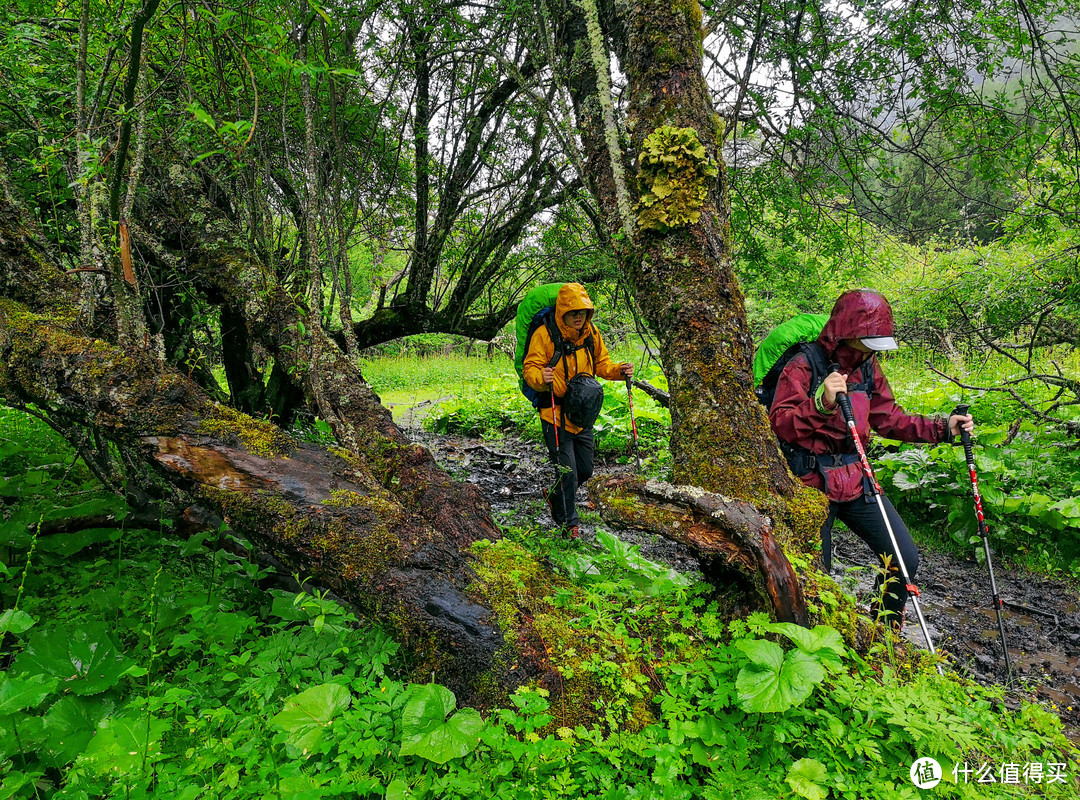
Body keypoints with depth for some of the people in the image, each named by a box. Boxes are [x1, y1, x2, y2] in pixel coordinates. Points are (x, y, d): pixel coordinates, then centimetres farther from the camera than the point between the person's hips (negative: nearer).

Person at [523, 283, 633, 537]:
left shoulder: (591, 333, 3)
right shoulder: (545, 334, -15)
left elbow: (601, 363, 14)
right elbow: (530, 369, -14)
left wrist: (619, 371, -6)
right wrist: (541, 378, -36)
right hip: (555, 413, -5)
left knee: (585, 470, 13)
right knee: (567, 472, -5)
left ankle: (555, 493, 42)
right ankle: (567, 521, 16)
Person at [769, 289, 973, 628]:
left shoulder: (869, 367, 8)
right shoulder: (803, 366, -13)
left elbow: (889, 419, 15)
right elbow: (779, 425, -22)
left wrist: (943, 428, 5)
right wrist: (821, 403, -37)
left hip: (856, 481, 6)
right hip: (813, 484, -6)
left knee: (905, 559, 5)